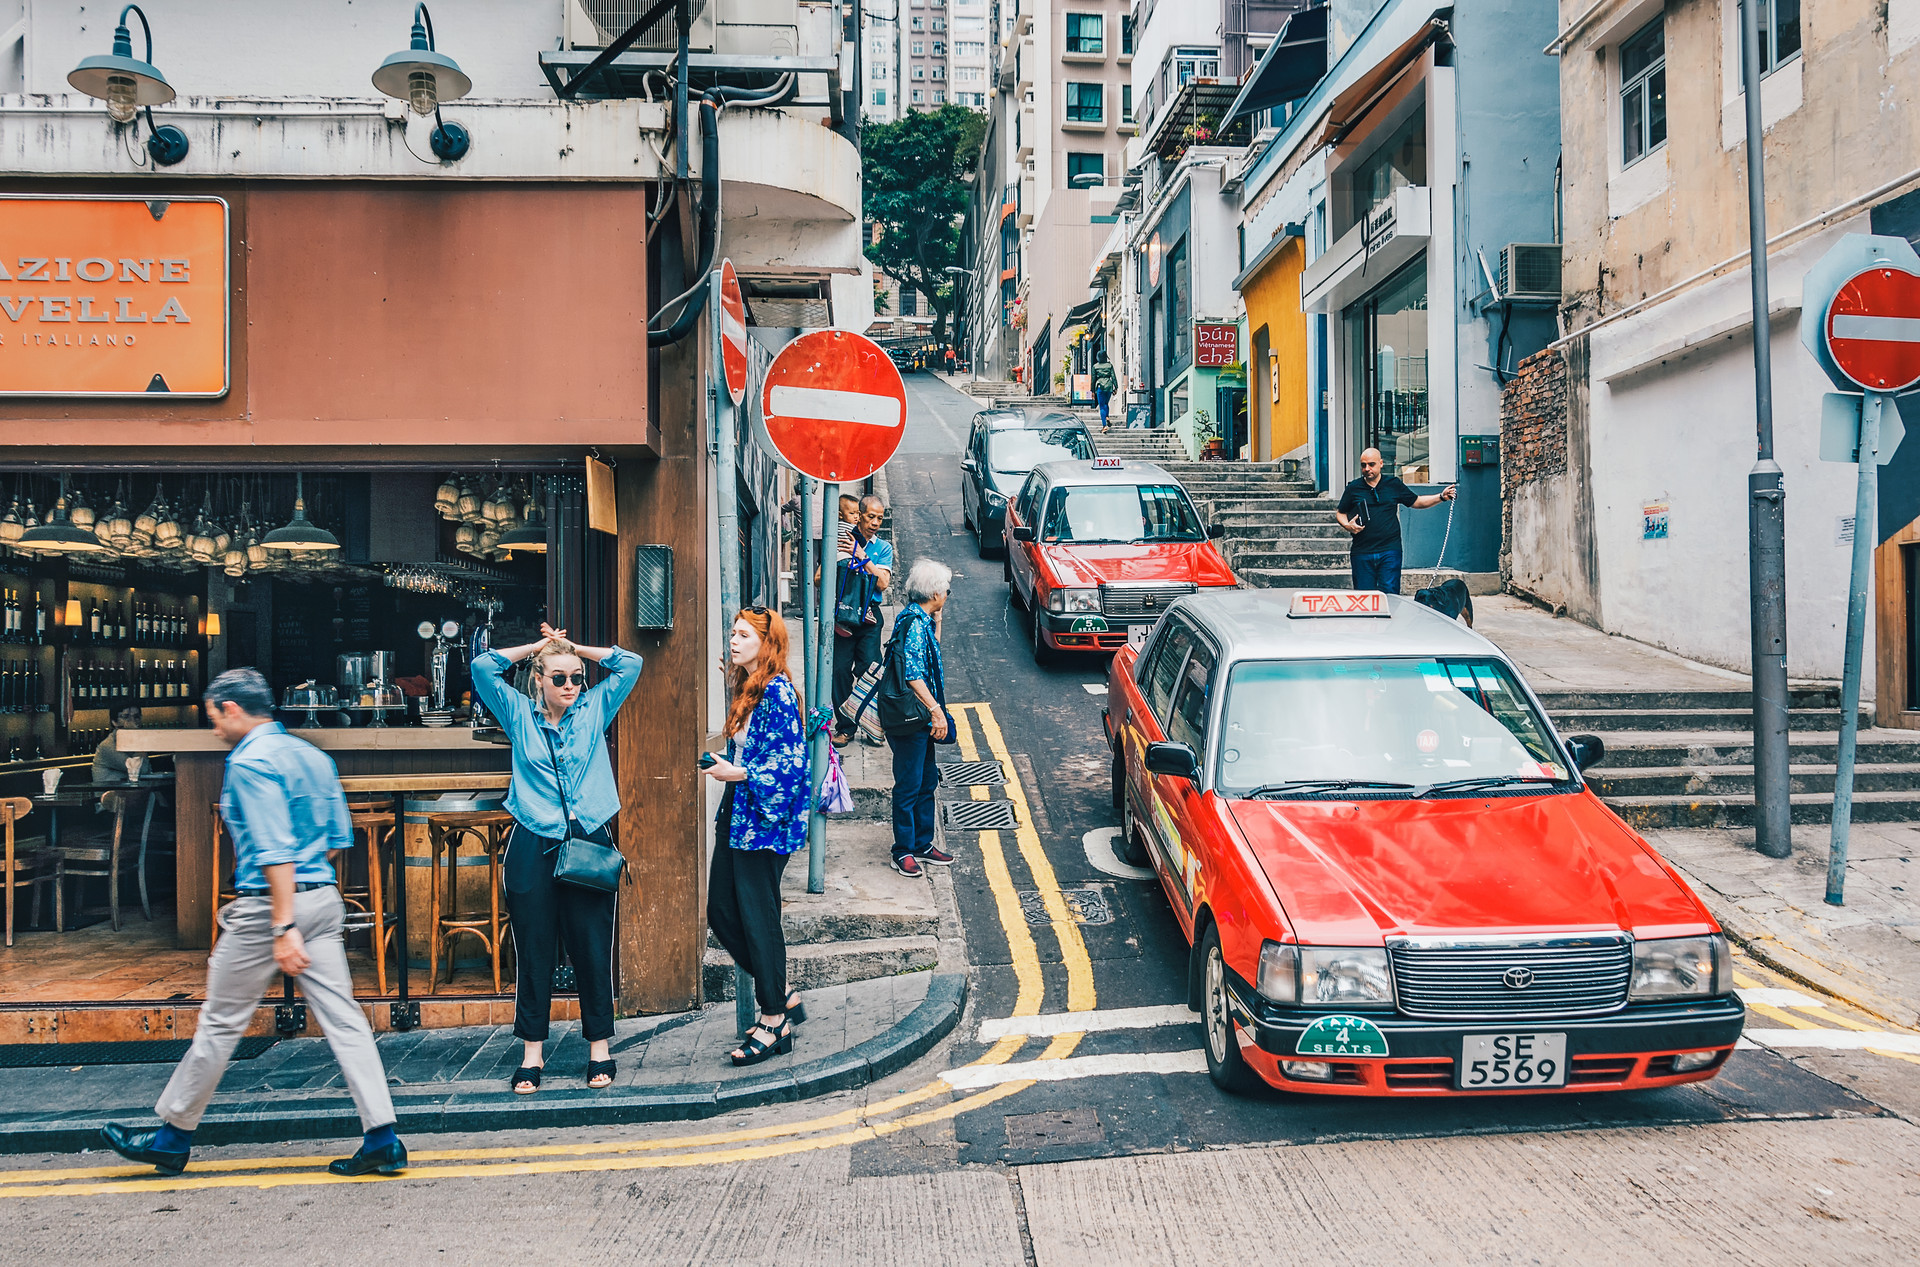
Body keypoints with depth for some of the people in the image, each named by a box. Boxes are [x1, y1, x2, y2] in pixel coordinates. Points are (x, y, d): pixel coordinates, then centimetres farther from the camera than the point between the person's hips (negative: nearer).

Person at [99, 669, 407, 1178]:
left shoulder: (250, 762, -12)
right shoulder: (313, 755, 13)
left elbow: (275, 849, -21)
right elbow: (340, 837, 17)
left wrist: (283, 927, -24)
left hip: (269, 903, -7)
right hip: (323, 898, 7)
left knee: (221, 1023, 8)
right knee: (343, 1018, 3)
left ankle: (173, 1137, 24)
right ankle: (382, 1139, 0)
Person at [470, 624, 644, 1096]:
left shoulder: (595, 710, 9)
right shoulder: (520, 715, 7)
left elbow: (629, 663, 7)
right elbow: (483, 667, 1)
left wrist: (574, 648, 10)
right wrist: (538, 646, 7)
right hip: (533, 849, 0)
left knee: (593, 949, 4)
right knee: (533, 951, 5)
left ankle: (599, 1047, 15)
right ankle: (532, 1052, 16)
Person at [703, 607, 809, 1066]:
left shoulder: (777, 691, -17)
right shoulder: (747, 688, 11)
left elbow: (790, 763, -20)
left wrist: (739, 774, -17)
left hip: (764, 821, -10)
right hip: (736, 815, 10)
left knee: (758, 917, -2)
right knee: (721, 912, 12)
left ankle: (774, 1023, 12)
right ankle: (783, 998, 25)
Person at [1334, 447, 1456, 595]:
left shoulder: (1393, 484, 9)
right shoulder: (1353, 488, 7)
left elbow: (1417, 502, 20)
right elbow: (1340, 513, 17)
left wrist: (1441, 497, 8)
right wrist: (1347, 525, -4)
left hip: (1389, 551, 0)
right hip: (1362, 553, 0)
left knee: (1389, 596, -7)